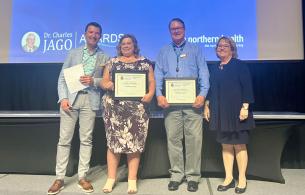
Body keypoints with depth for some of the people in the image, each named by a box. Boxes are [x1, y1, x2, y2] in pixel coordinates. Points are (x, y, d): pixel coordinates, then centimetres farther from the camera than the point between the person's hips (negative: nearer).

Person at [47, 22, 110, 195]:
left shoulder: (105, 57, 10)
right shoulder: (73, 53, 12)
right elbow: (62, 77, 7)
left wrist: (93, 81, -12)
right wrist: (63, 98, -6)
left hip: (90, 100, 0)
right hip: (70, 98, 1)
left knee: (86, 140, 3)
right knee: (64, 139, 1)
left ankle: (82, 177, 14)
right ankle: (60, 178, 12)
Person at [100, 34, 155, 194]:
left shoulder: (144, 62, 11)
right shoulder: (112, 62, 14)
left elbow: (152, 81, 5)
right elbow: (103, 82, 10)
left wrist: (150, 94, -13)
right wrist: (107, 85, -12)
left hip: (137, 108, -1)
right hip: (115, 108, 1)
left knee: (135, 142, 1)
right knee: (113, 141, 2)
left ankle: (132, 180, 12)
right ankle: (111, 178, 14)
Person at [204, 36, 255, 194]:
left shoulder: (239, 65, -2)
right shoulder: (214, 69, 13)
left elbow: (247, 87, -8)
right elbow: (210, 89, 15)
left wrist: (245, 107, -15)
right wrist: (207, 106, 8)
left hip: (236, 112, -5)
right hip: (220, 113, 5)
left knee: (239, 145, 2)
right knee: (226, 145, 9)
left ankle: (242, 179, 16)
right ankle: (229, 178, 19)